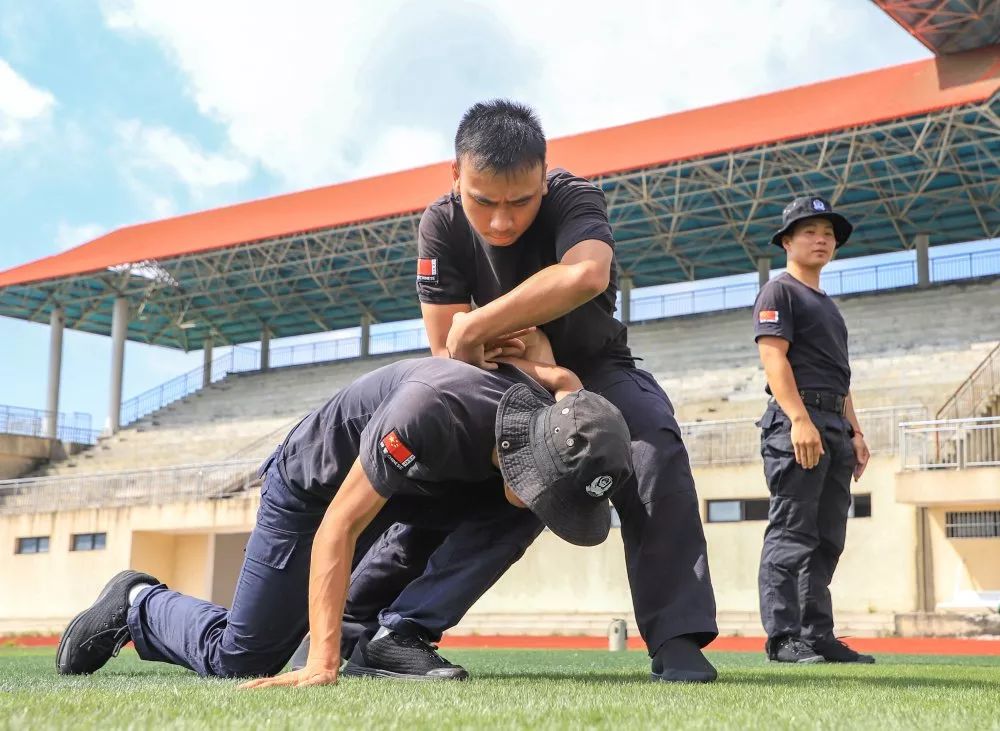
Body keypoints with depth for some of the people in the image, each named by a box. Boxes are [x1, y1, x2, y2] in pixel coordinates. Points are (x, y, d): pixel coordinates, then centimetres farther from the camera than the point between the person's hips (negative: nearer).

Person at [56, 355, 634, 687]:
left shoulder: (551, 428, -23)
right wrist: (322, 665, -41)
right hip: (311, 488, -7)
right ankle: (137, 605, 23)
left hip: (398, 496, 7)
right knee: (239, 660, -4)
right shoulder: (433, 412, -43)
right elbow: (339, 525, -38)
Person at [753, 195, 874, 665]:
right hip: (795, 419, -9)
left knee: (828, 538, 7)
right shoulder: (779, 291, 0)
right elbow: (774, 358, -12)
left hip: (835, 427, 9)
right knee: (792, 533, -12)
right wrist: (800, 419, -23)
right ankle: (783, 637, -12)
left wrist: (854, 432, 16)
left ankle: (817, 635, 11)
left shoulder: (829, 306, 26)